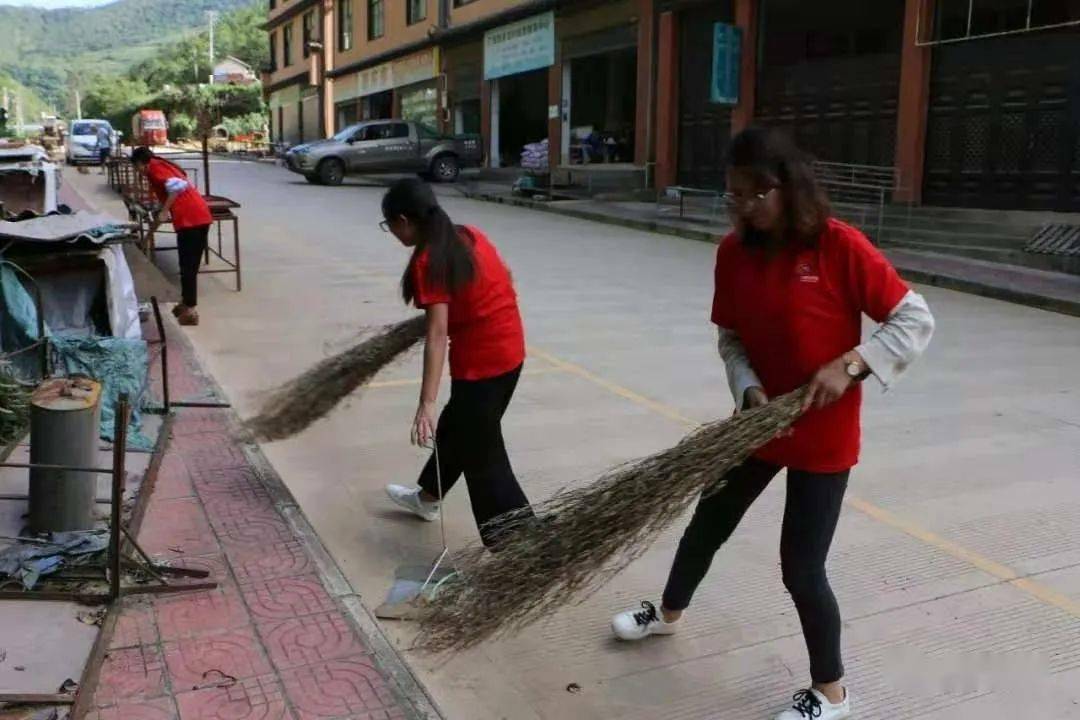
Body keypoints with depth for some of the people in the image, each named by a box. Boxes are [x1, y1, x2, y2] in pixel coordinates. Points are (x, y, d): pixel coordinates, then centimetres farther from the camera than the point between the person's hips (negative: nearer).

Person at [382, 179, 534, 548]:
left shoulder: (428, 263, -19)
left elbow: (437, 335, -26)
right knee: (457, 425, 28)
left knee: (483, 458, 3)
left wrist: (426, 403, -29)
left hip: (480, 362, -9)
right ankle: (428, 498, 50)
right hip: (510, 348, 9)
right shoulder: (470, 235, 4)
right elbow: (505, 279, 16)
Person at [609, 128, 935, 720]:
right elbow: (731, 339, 3)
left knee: (801, 568, 0)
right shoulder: (733, 252, -4)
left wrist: (847, 365, -25)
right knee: (708, 521, 21)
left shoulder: (840, 246, -19)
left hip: (823, 436, -5)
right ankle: (669, 612, 49)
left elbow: (915, 320, -14)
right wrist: (749, 389, -15)